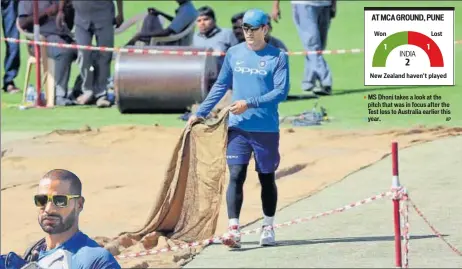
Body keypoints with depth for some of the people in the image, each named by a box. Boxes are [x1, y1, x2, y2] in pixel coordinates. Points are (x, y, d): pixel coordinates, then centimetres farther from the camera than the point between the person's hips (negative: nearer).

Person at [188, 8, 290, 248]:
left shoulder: (278, 57, -4)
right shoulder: (233, 54, 7)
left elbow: (281, 92, -11)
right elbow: (220, 86, 14)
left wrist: (249, 103, -18)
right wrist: (200, 113, 9)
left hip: (267, 129, -2)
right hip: (238, 127, 2)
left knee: (267, 179, 10)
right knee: (236, 176, -9)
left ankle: (268, 228, 23)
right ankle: (233, 229, -14)